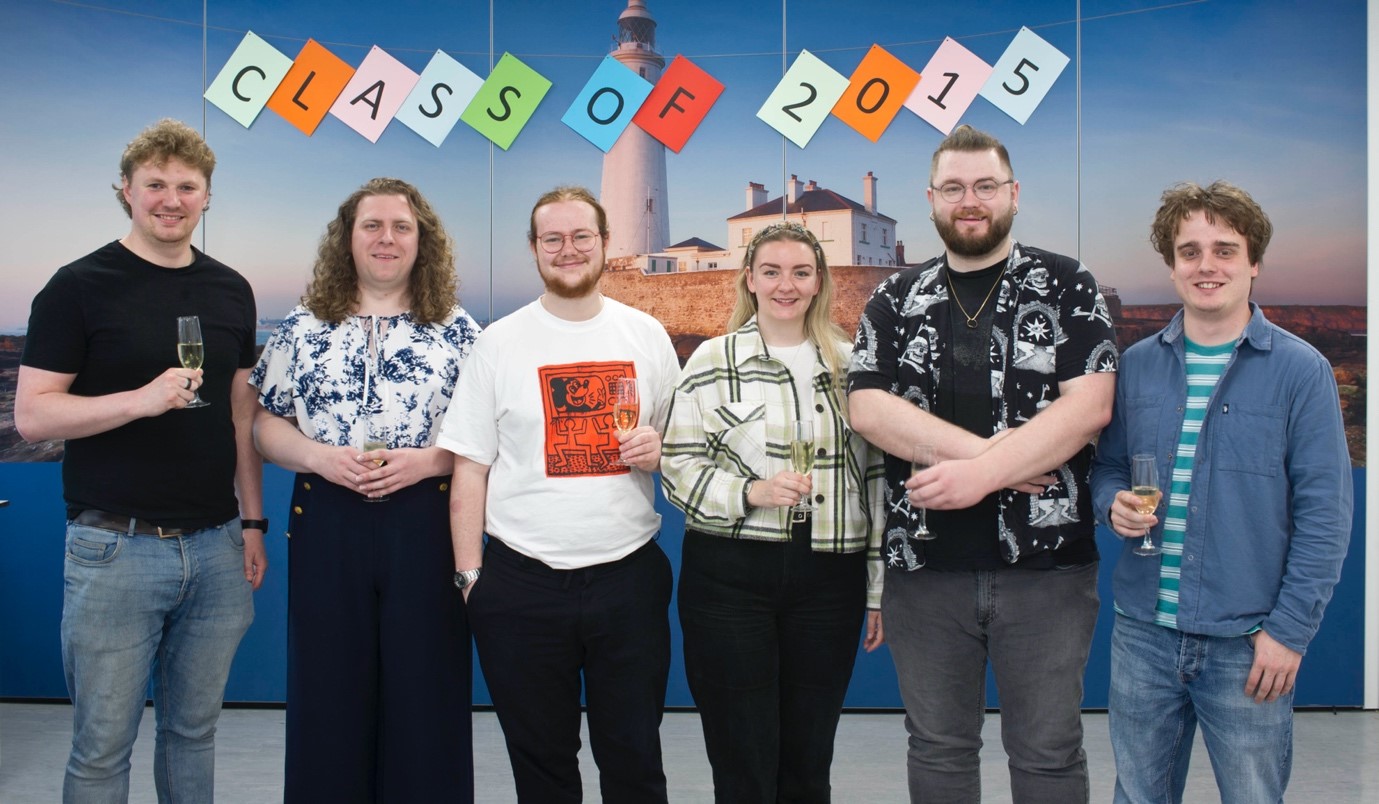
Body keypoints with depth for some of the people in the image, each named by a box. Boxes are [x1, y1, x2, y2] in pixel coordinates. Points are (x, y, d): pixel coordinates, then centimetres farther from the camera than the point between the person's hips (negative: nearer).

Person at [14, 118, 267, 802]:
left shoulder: (231, 292, 9)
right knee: (102, 745, 5)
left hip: (215, 547, 4)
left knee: (193, 731, 15)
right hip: (115, 547, -4)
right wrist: (142, 400, -23)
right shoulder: (80, 285, -5)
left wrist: (253, 522, 8)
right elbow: (31, 415, -9)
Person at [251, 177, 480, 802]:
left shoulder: (459, 332, 3)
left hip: (427, 527, -1)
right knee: (328, 696, 9)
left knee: (425, 694, 5)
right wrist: (319, 456, -11)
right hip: (326, 525, 1)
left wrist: (425, 460, -14)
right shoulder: (302, 328, 7)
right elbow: (265, 423, 8)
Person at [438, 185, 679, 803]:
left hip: (628, 575, 1)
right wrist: (469, 576, -3)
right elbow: (469, 469, 2)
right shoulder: (499, 342, 2)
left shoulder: (647, 335, 6)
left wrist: (657, 451, -8)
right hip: (521, 583, -1)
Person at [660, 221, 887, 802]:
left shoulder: (848, 363, 11)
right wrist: (751, 492, -18)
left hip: (829, 579, 2)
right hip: (729, 579, -2)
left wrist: (877, 589, 9)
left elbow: (874, 477, 11)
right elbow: (678, 467, -1)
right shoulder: (713, 361, 3)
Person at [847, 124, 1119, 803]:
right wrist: (989, 450, -14)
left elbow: (1088, 405, -10)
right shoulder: (895, 301, 9)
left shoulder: (1066, 287, 2)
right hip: (924, 564, 2)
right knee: (937, 749, 14)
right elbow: (866, 409, -5)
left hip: (1046, 563, -2)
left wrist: (979, 472, -19)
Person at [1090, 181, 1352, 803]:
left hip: (1247, 645, -3)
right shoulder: (1137, 364, 6)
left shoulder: (1300, 370, -4)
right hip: (1143, 633, 3)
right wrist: (1114, 502, -8)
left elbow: (1324, 514, -6)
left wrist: (1290, 629, -11)